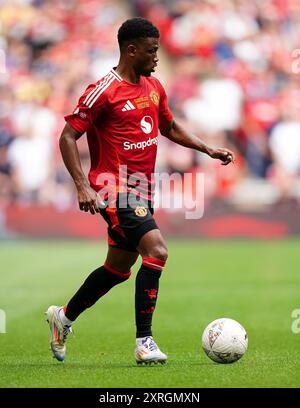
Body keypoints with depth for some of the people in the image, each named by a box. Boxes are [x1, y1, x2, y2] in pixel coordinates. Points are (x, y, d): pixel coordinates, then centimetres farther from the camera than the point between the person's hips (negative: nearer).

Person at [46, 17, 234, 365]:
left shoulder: (153, 87, 12)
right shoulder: (104, 91, -13)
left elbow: (169, 128, 28)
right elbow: (68, 137, -12)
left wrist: (208, 150, 18)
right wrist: (82, 186, -21)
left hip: (141, 190, 9)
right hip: (116, 190, -9)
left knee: (119, 266, 15)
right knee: (156, 251, -22)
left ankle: (64, 317, 34)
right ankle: (144, 342, -18)